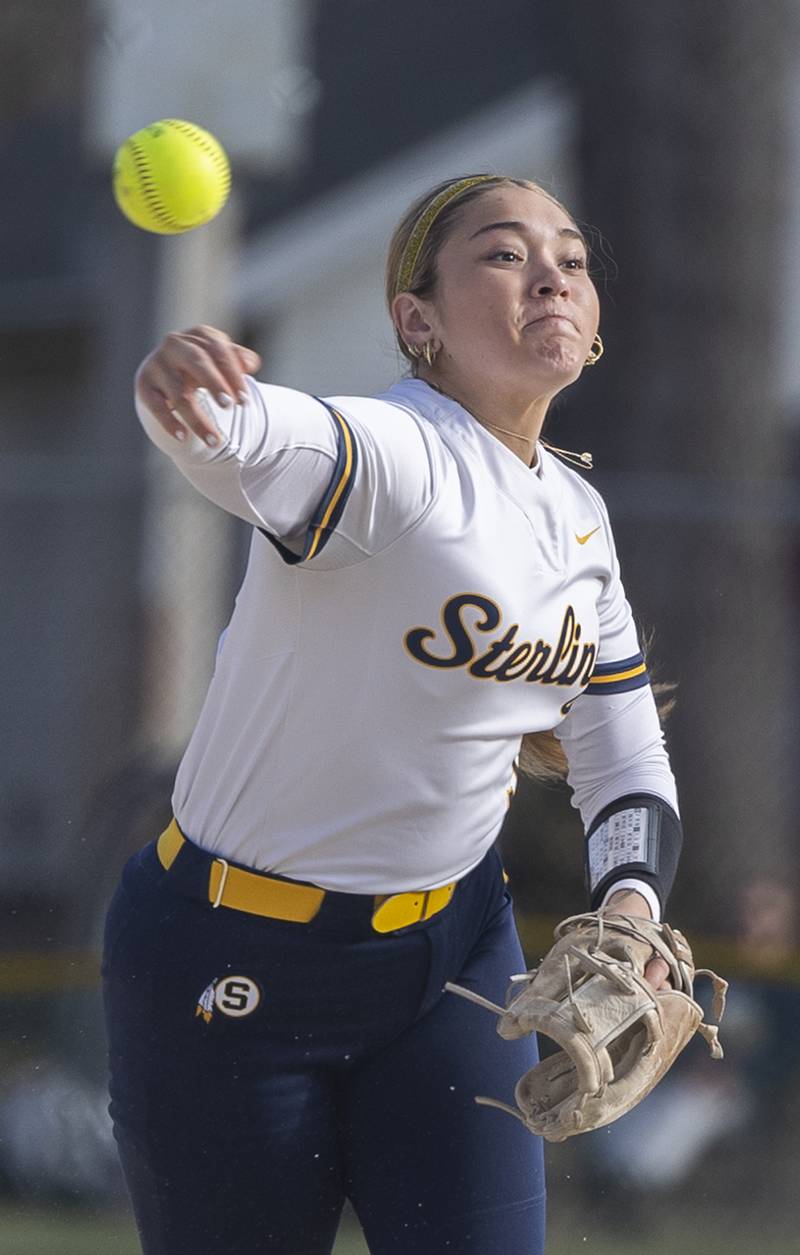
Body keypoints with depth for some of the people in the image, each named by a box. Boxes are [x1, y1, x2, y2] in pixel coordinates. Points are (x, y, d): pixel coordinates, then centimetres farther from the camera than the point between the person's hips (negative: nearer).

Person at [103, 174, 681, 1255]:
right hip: (236, 973, -6)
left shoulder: (578, 519, 5)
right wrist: (180, 395, -68)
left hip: (454, 955, 6)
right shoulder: (389, 455, -20)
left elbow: (627, 767, 11)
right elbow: (256, 438, -44)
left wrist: (630, 905, -9)